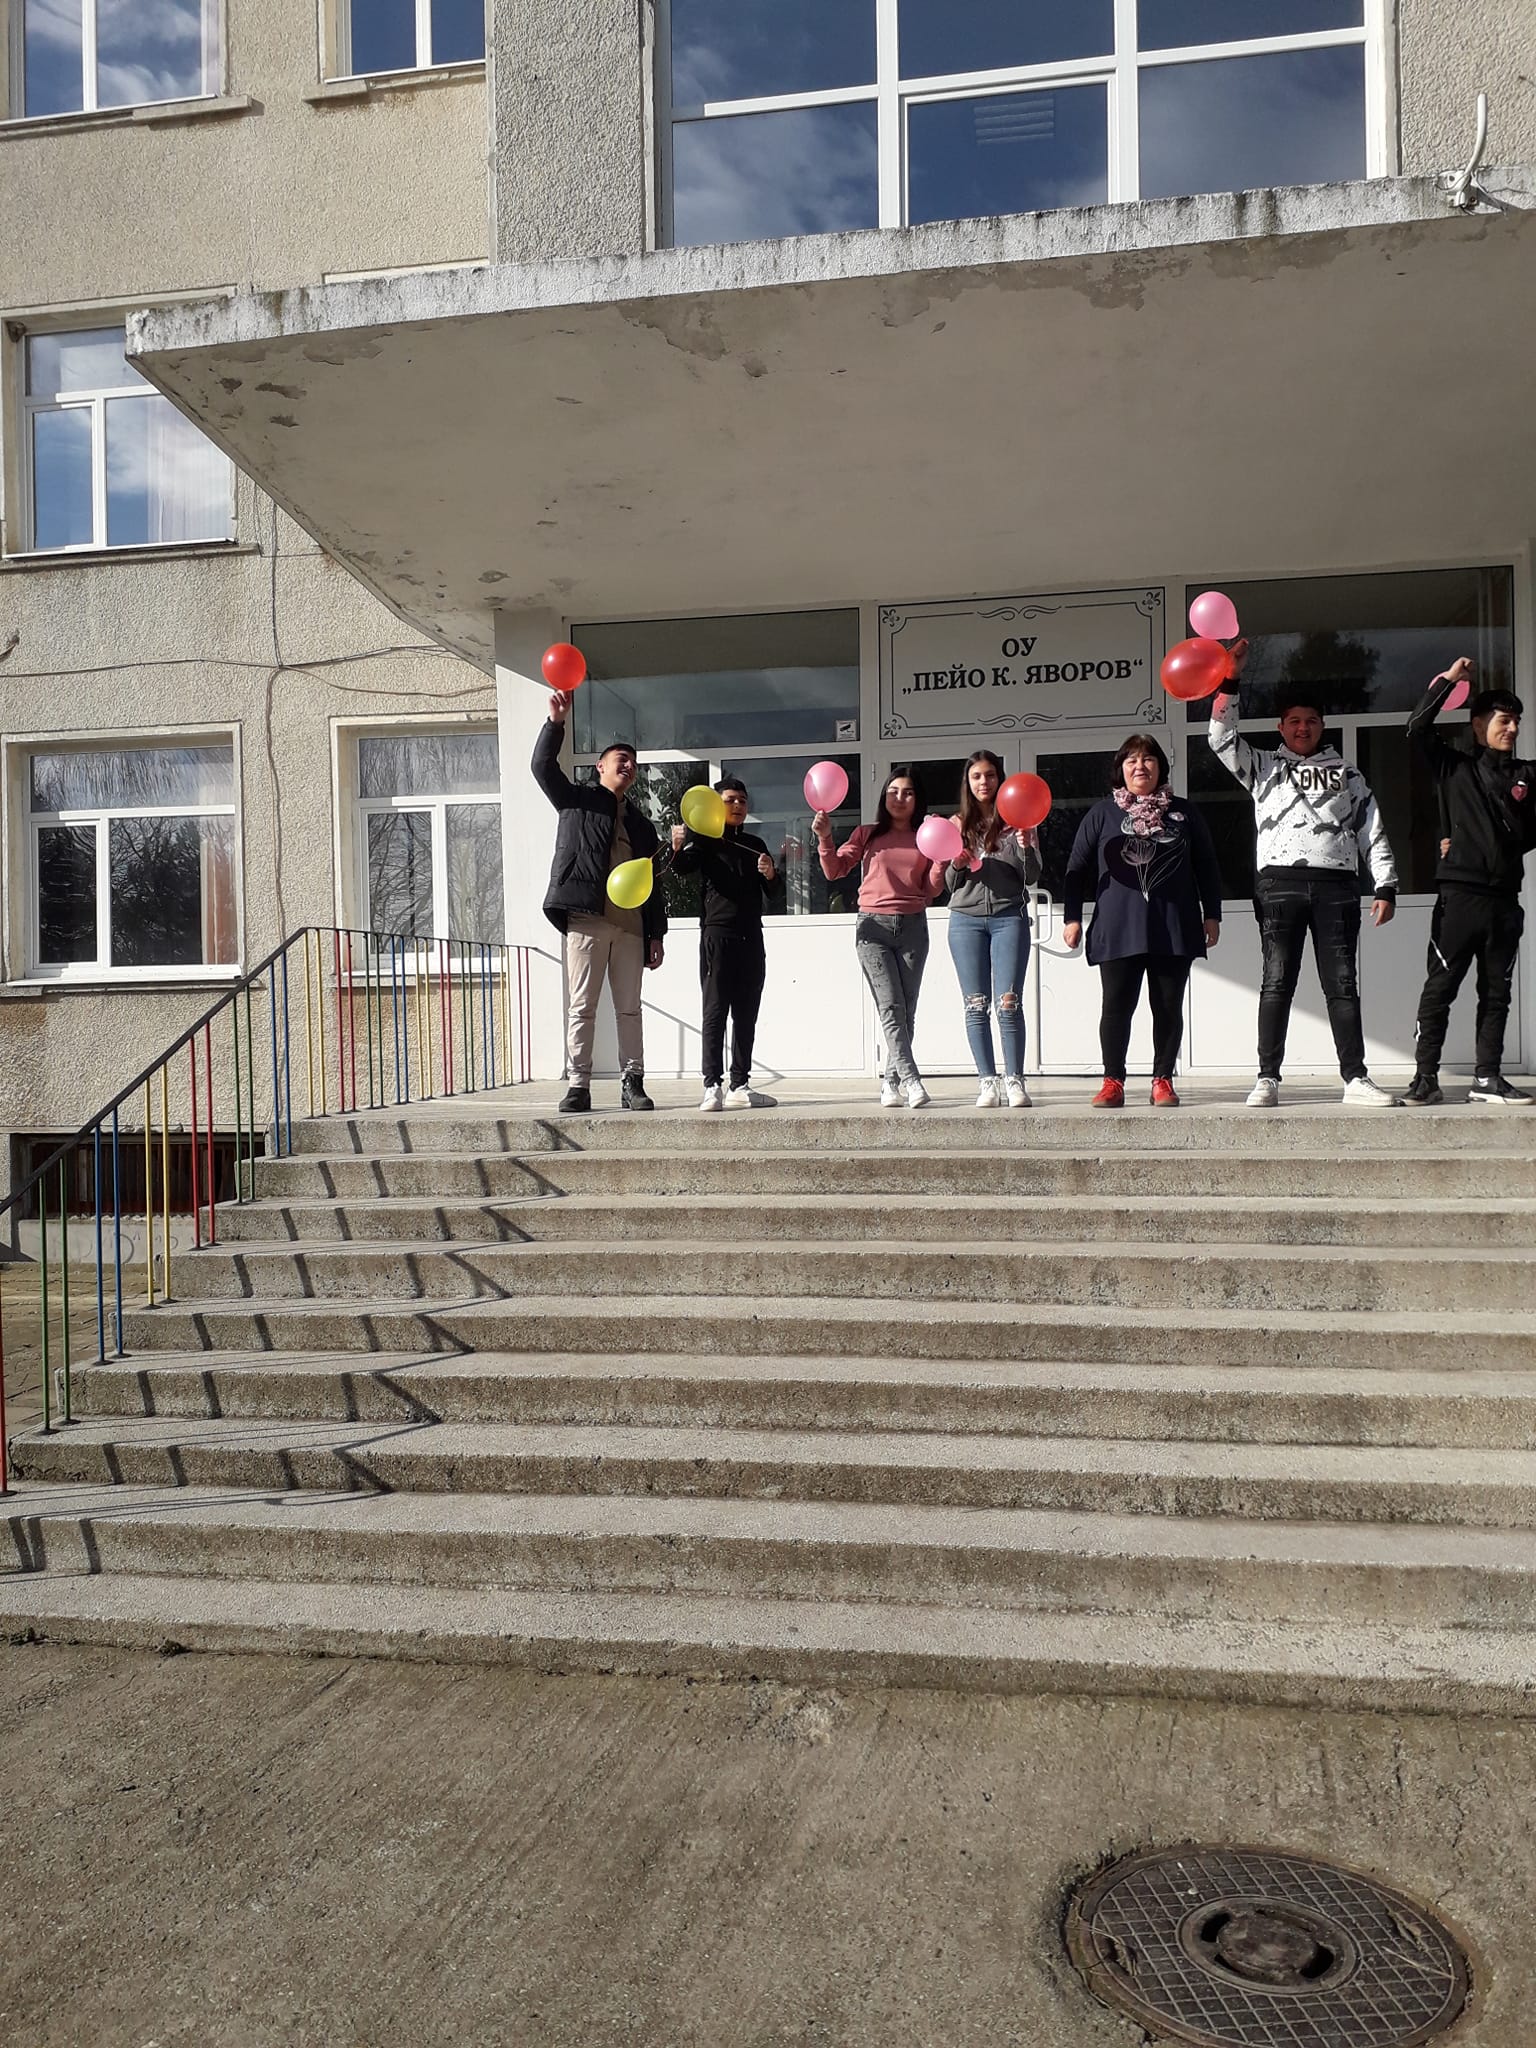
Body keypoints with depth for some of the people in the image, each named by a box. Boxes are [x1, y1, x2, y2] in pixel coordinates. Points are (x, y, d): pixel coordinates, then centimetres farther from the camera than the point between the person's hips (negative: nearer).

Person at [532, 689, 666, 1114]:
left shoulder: (641, 824, 21)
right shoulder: (577, 801, 12)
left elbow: (653, 883, 17)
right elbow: (543, 766, -4)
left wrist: (656, 934, 10)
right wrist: (556, 722, -13)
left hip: (630, 925, 4)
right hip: (586, 919, -4)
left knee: (629, 1008, 6)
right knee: (582, 1006, -3)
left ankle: (633, 1084, 11)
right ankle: (578, 1085, 0)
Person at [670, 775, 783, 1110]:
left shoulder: (755, 844, 17)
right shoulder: (705, 840, 3)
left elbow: (774, 891, 16)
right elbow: (682, 868, -16)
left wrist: (771, 874, -7)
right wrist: (678, 849, -37)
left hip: (751, 937, 5)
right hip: (717, 934, -5)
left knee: (746, 1014, 5)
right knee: (715, 1011, -7)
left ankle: (739, 1086, 9)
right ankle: (712, 1086, -10)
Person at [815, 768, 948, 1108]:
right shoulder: (867, 835, 9)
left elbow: (931, 890, 6)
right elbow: (834, 870, 3)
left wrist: (942, 860, -10)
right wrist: (825, 838, -10)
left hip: (913, 927, 2)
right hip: (873, 926, -2)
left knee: (906, 1010, 1)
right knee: (891, 1007, -14)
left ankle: (892, 1081, 9)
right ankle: (910, 1080, -21)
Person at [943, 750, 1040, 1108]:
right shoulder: (957, 824, 11)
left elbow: (1032, 877, 1)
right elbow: (950, 884, 12)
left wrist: (1026, 847, -17)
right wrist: (957, 866, -9)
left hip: (1009, 917, -2)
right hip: (966, 918, 2)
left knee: (1009, 1003, -9)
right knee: (976, 1005, 0)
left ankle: (1015, 1082, -5)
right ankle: (988, 1083, 3)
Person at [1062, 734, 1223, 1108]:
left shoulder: (1183, 812, 12)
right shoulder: (1102, 813, 9)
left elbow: (1206, 867, 14)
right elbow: (1077, 868, 8)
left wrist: (1212, 915, 8)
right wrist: (1071, 917, 2)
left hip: (1174, 928, 1)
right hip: (1118, 929, -1)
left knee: (1168, 1007, 3)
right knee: (1116, 1006, -3)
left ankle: (1163, 1080, 11)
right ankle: (1113, 1082, 4)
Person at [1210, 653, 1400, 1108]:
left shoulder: (1346, 772, 21)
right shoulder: (1262, 766, 19)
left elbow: (1372, 832, 15)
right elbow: (1221, 737, 5)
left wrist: (1385, 886, 6)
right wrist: (1230, 681, -3)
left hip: (1336, 884, 1)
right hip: (1279, 881, -1)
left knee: (1342, 984, -1)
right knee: (1277, 983, -5)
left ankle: (1356, 1079, -2)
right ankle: (1267, 1079, -4)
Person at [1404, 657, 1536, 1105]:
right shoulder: (1455, 764, 4)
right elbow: (1418, 728, -9)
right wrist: (1447, 680, -7)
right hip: (1460, 893, -4)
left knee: (1496, 992, 7)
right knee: (1440, 987, -4)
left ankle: (1487, 1077, 12)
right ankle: (1425, 1077, -2)